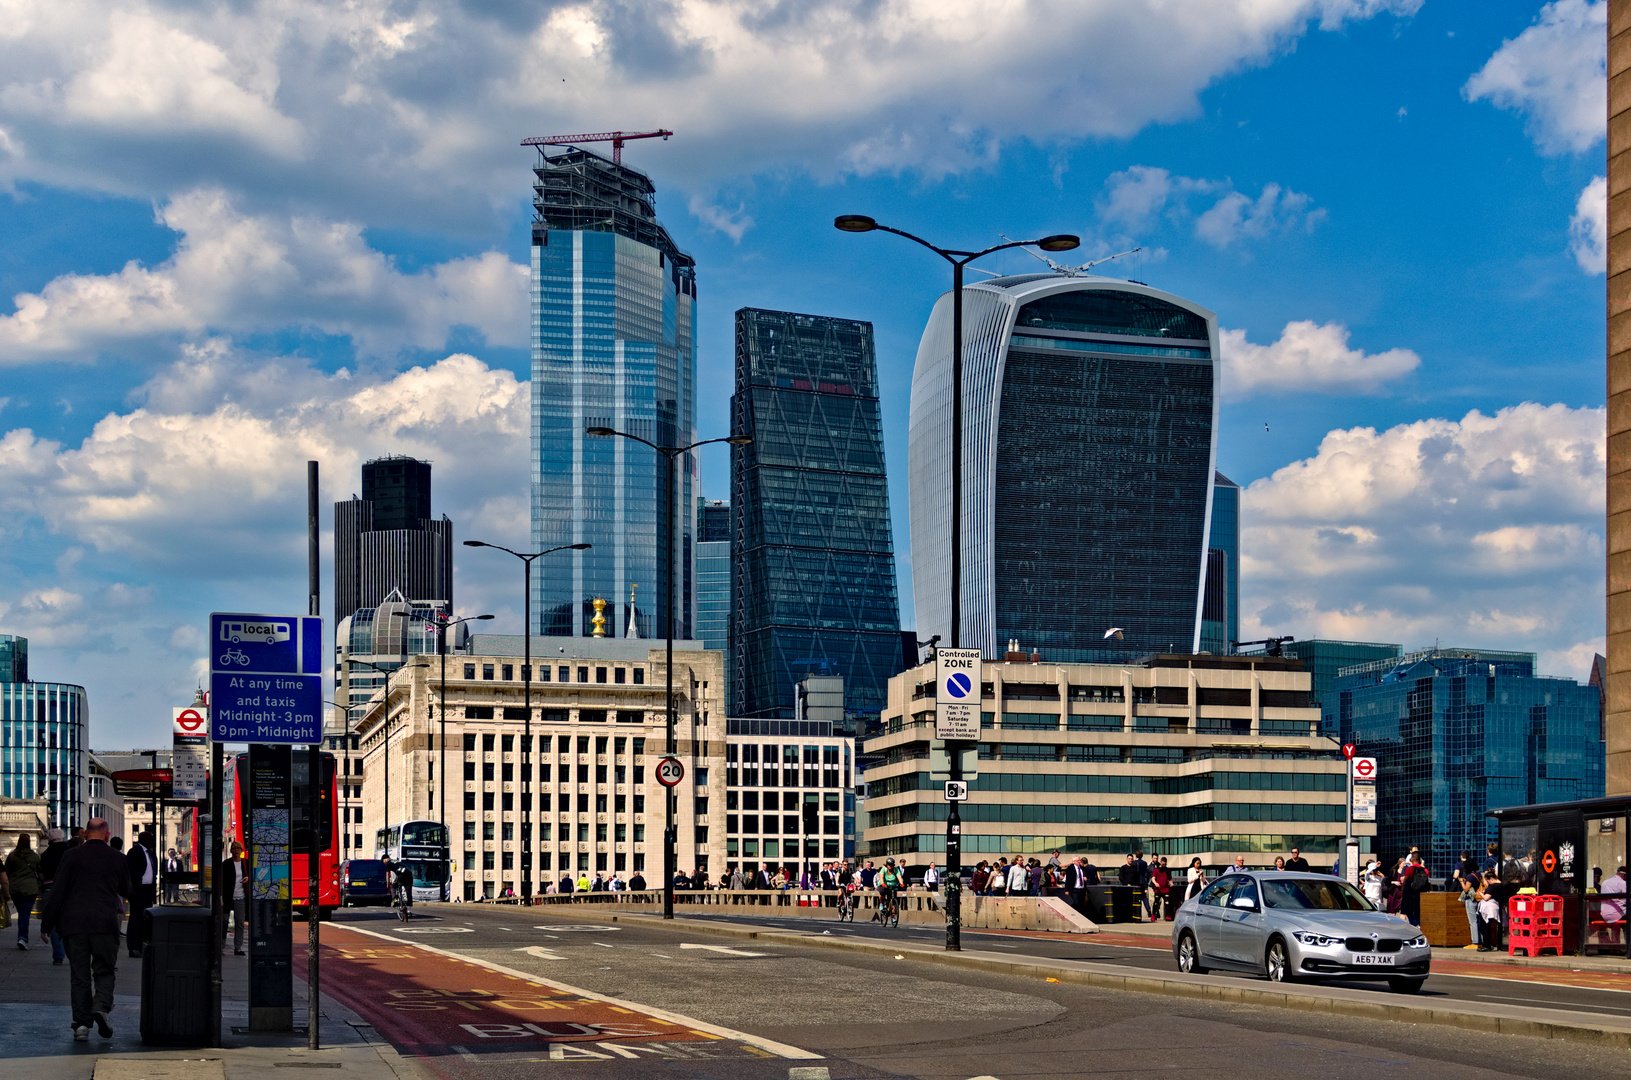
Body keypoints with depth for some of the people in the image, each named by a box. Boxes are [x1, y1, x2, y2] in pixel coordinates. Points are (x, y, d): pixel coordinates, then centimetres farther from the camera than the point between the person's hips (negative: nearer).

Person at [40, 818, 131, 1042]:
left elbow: (57, 892, -1)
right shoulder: (116, 858, 3)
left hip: (74, 924, 0)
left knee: (79, 975, 6)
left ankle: (81, 1023, 0)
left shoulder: (72, 856, 1)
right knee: (105, 971, 10)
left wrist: (47, 923, 4)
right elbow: (127, 891, 14)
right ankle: (101, 1007, -15)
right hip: (105, 924, 0)